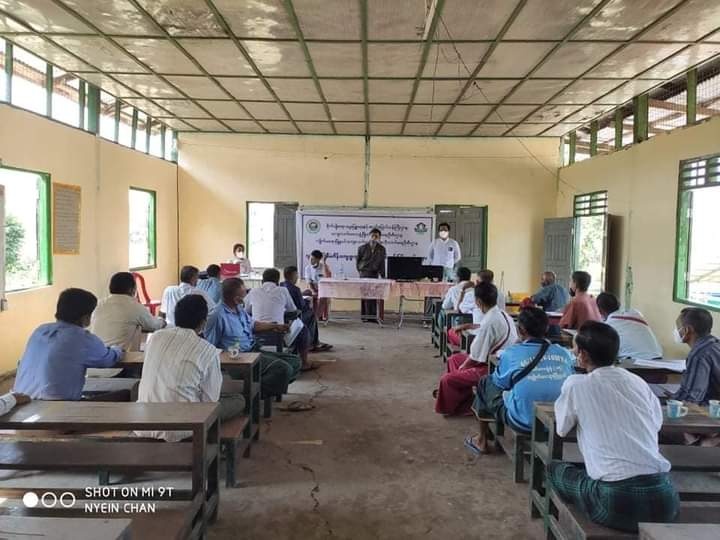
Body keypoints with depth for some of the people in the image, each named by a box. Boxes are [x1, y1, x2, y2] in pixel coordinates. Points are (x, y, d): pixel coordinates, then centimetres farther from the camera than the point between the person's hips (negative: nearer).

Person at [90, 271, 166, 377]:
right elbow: (154, 325, 13)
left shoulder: (99, 305, 10)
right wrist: (161, 321, 36)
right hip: (114, 371, -6)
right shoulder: (135, 306, -4)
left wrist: (137, 324, 38)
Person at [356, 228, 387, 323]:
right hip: (364, 274, -2)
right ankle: (365, 316, 1)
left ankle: (373, 316, 6)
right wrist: (360, 271, 9)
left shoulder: (381, 249, 5)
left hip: (375, 274, 2)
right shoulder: (362, 248, 0)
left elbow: (382, 263, 8)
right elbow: (357, 260, 10)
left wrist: (383, 275, 3)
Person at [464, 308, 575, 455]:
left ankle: (482, 440, 36)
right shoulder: (564, 353, -4)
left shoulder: (512, 353, -13)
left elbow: (500, 383, 5)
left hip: (524, 423, -4)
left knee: (485, 383, 20)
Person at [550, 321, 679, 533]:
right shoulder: (639, 382, 10)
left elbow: (562, 429, 12)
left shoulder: (576, 384, -1)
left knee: (555, 470, 19)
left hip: (618, 501, -5)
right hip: (664, 499, 5)